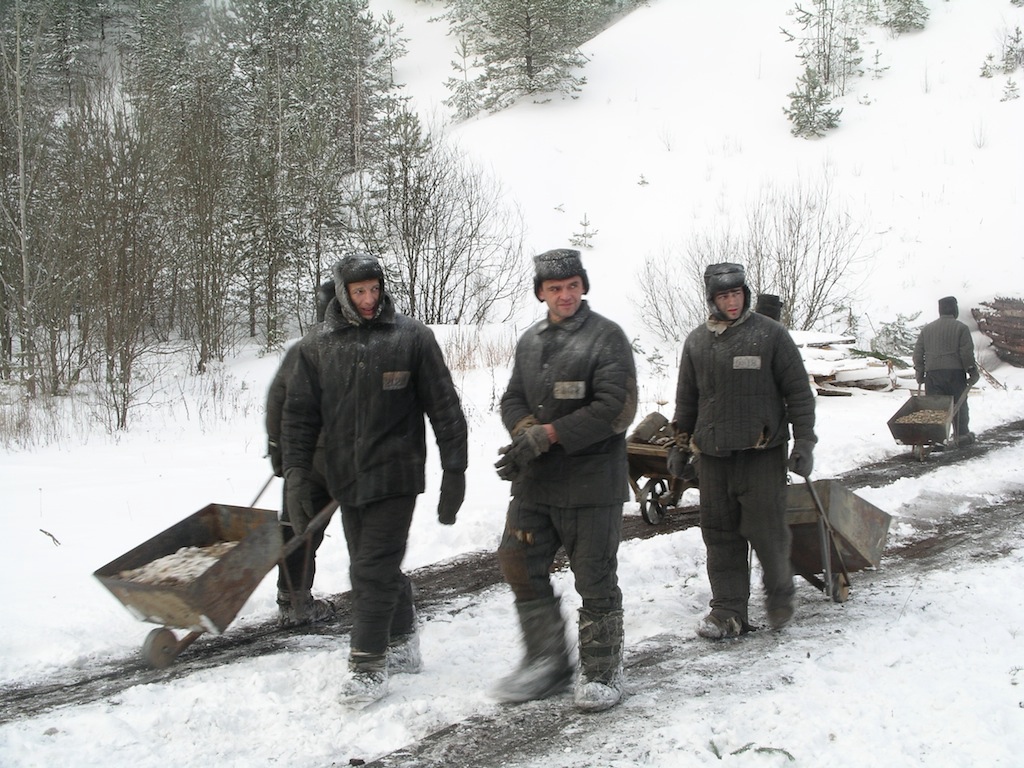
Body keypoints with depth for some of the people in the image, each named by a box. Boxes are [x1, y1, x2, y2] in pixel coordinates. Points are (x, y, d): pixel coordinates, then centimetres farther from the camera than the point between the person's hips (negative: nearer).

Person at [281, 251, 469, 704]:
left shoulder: (411, 337, -2)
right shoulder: (317, 345, 7)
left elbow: (444, 407, -1)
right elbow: (300, 414, 10)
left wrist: (454, 471, -4)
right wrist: (297, 473, 1)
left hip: (394, 476, -4)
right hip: (346, 480, 4)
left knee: (373, 570, -8)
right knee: (381, 569, 13)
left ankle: (368, 666, 0)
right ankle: (403, 644, 29)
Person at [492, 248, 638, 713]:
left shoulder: (607, 337, -8)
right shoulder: (530, 342, 14)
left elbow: (615, 408, -16)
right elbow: (513, 400, 13)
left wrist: (548, 434, -19)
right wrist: (527, 432, -11)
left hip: (591, 482, -7)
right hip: (534, 481, 7)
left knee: (595, 580, 1)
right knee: (520, 566, 7)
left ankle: (601, 673, 15)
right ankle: (547, 663, 21)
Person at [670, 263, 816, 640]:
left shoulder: (770, 334, -1)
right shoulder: (697, 341, 10)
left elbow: (798, 392, 0)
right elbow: (686, 399, 20)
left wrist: (804, 442, -4)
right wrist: (680, 444, 19)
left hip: (762, 453, -4)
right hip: (713, 454, 4)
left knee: (766, 529, -5)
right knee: (720, 534, 5)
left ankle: (779, 594, 21)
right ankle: (728, 611, 13)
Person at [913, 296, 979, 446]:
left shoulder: (926, 329, 12)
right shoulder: (961, 328, -1)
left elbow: (918, 353, 10)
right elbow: (967, 353, -7)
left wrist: (919, 373, 14)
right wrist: (972, 372, 0)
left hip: (932, 373, 3)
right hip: (955, 372, -3)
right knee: (959, 405, 9)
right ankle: (962, 435, 15)